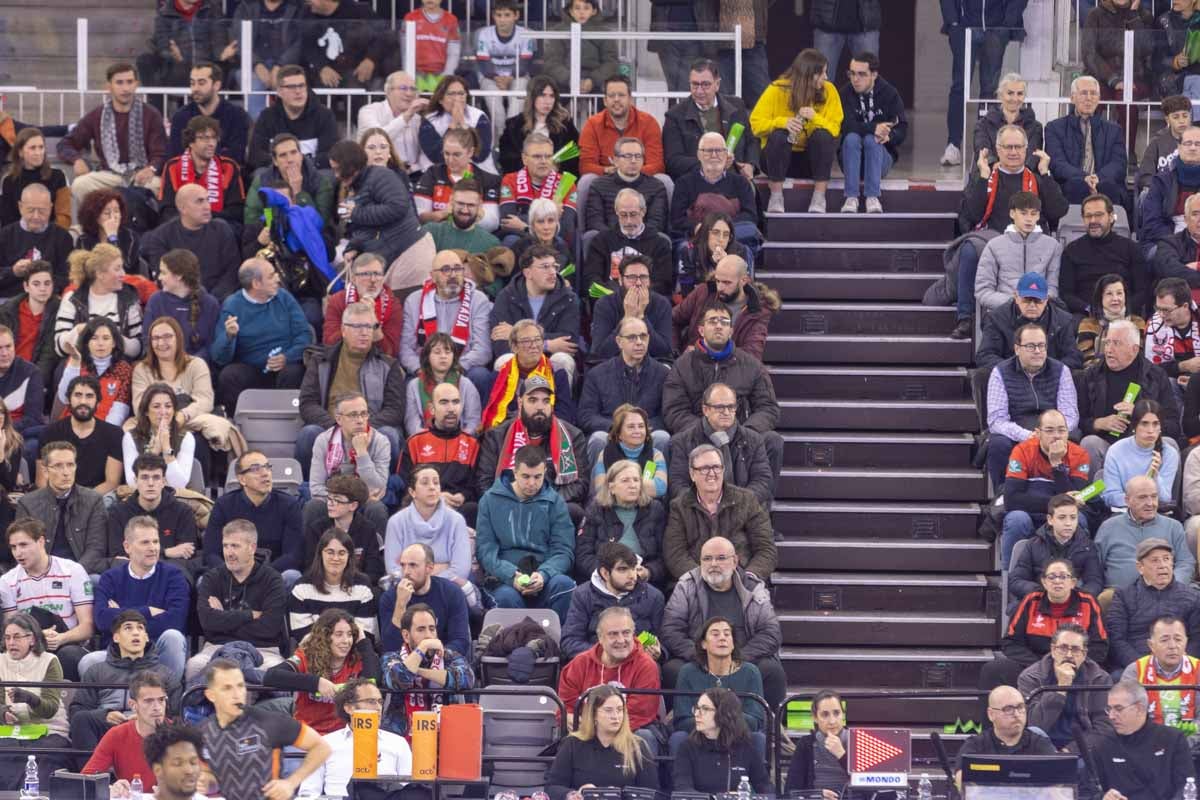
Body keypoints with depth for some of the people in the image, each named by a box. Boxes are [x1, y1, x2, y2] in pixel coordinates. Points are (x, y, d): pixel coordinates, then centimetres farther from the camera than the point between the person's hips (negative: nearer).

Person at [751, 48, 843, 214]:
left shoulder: (828, 90, -6)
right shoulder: (777, 89, -10)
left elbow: (835, 129, -10)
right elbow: (756, 124, -13)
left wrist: (815, 119, -29)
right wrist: (782, 122, -30)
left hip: (812, 159, 1)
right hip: (778, 158, -1)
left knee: (824, 135, -28)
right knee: (778, 135, -32)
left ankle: (819, 198, -24)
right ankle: (776, 199, -26)